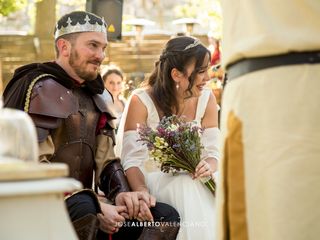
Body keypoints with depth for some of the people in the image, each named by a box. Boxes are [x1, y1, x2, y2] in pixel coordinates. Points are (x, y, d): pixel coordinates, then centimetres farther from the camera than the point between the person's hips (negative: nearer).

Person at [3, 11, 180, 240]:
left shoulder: (96, 96, 15)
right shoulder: (40, 89, -11)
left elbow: (106, 159, 14)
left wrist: (122, 194, -8)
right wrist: (95, 208, -23)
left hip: (83, 202, 8)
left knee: (166, 215, -1)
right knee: (83, 208, -39)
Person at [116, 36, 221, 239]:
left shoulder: (206, 99, -1)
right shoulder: (141, 101, -13)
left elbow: (213, 151, 1)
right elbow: (132, 160, -18)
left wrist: (209, 167, -23)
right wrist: (142, 192, -36)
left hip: (190, 180, 4)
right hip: (152, 179, -4)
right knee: (186, 189, -33)